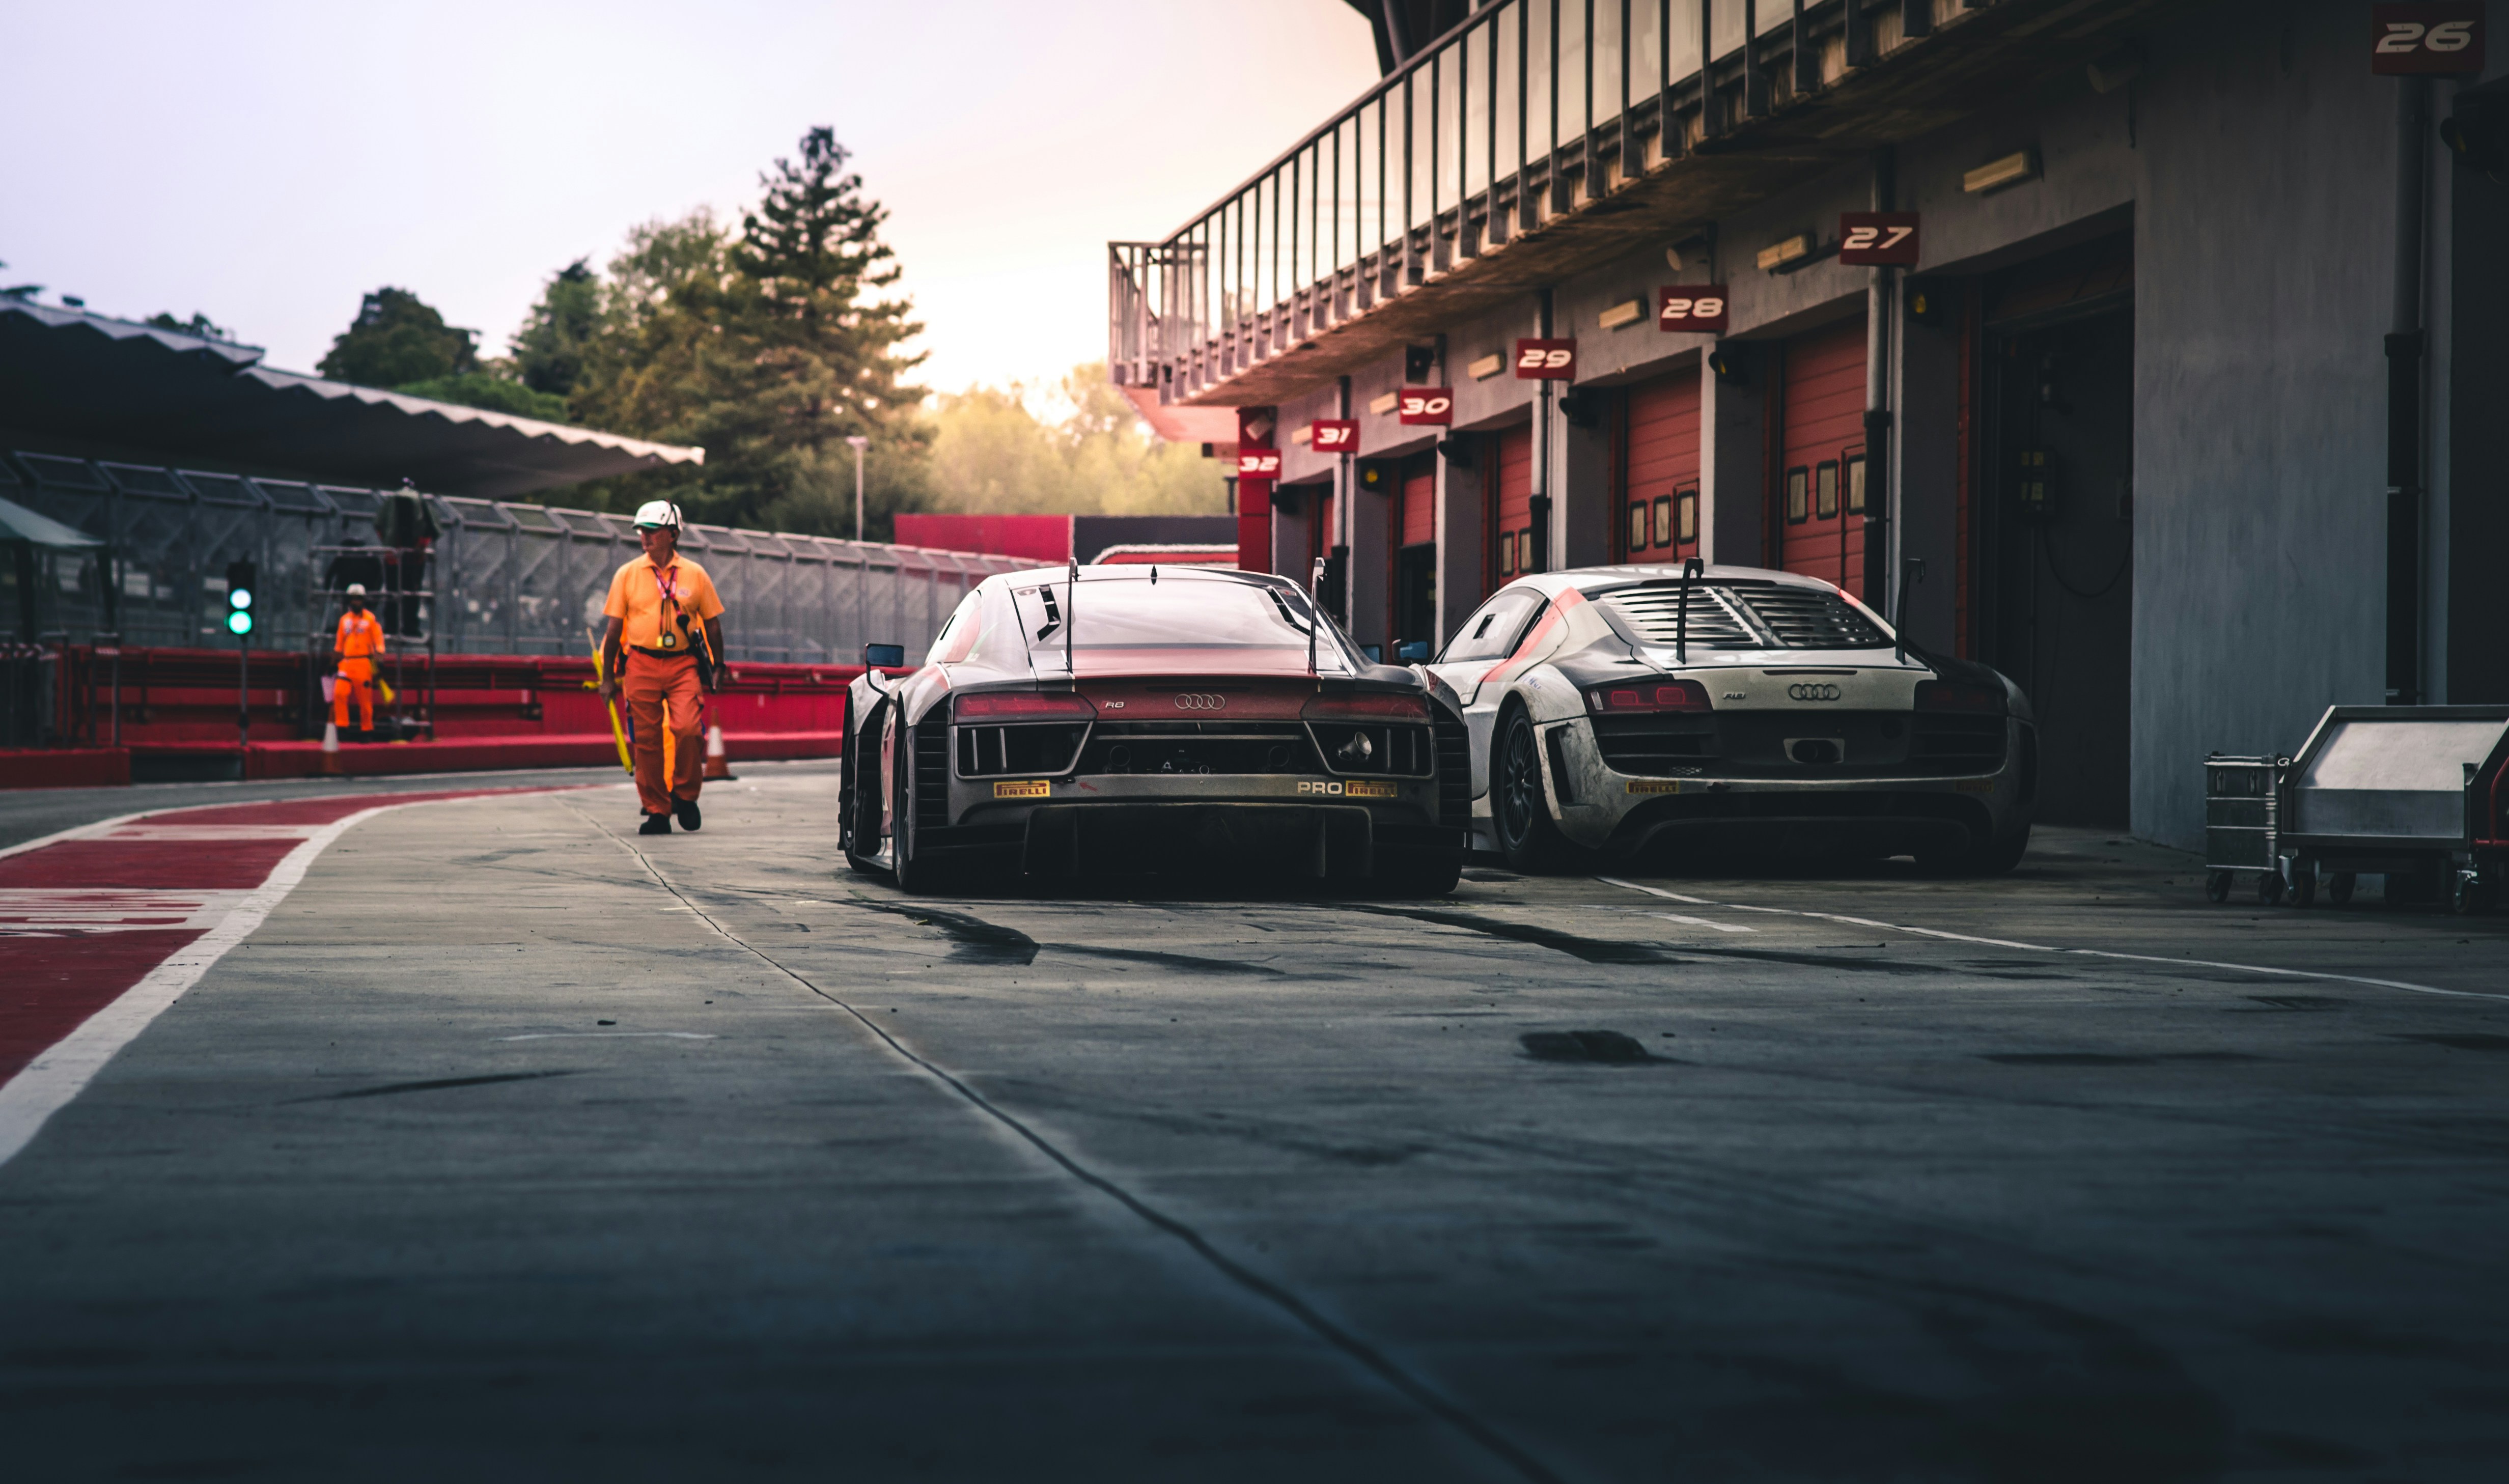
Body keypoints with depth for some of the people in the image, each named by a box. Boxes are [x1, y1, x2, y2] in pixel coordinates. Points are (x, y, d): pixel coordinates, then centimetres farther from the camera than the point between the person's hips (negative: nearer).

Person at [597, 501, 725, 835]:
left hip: (684, 665, -1)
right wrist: (608, 676, 6)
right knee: (648, 740, 0)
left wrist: (718, 667, 10)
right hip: (641, 665, 1)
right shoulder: (628, 575, 6)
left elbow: (713, 623, 13)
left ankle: (685, 795, 6)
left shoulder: (694, 575, 6)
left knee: (686, 728, -17)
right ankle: (656, 811, 10)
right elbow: (614, 627, 8)